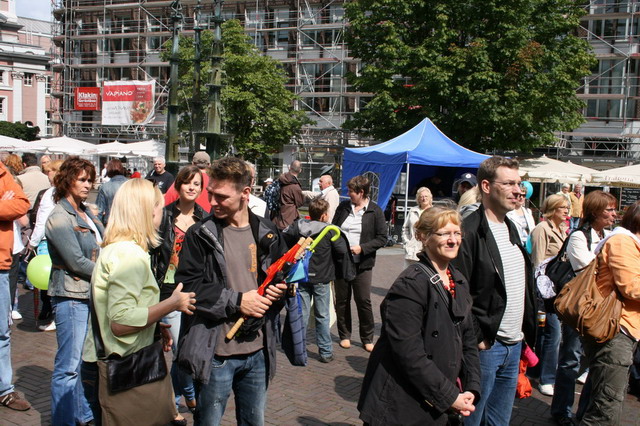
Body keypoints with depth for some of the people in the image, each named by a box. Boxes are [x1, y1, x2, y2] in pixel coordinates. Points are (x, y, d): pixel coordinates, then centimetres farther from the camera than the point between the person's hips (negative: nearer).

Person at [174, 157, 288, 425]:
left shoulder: (268, 234, 4)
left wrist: (279, 290, -6)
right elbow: (188, 286, -13)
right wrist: (236, 301, -17)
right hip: (215, 353, -3)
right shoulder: (200, 235, -6)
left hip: (258, 351, 4)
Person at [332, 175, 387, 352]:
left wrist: (362, 248, -16)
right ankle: (344, 335, 24)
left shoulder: (375, 211, -5)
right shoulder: (343, 206, 6)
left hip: (362, 264, -3)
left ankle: (367, 338, 14)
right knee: (342, 300, 10)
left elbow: (382, 238, -6)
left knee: (364, 301, 0)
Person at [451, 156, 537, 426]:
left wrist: (528, 336, 14)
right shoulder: (470, 231, -15)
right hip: (484, 345, -8)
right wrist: (477, 338, -18)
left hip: (514, 344, 8)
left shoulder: (510, 228, 14)